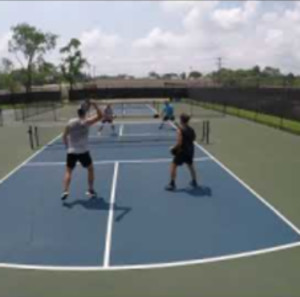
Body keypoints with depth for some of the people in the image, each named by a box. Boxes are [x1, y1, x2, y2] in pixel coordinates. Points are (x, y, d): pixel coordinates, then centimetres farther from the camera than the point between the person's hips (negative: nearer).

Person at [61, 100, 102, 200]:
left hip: (71, 151, 2)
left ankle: (65, 191, -6)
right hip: (83, 152, -2)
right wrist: (95, 105, -6)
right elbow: (100, 116, -5)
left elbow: (64, 136, 8)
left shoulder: (70, 122, 1)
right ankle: (91, 190, 21)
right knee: (90, 169, 18)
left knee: (68, 171, 11)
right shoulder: (87, 121, -8)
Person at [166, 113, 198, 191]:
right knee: (191, 165, 24)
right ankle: (194, 182, 36)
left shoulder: (180, 130, -19)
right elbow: (193, 138, 14)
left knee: (173, 165, 3)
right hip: (190, 149, 7)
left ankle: (172, 184, 3)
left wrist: (173, 148, -7)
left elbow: (179, 143, -22)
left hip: (182, 150, -7)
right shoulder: (191, 129, 2)